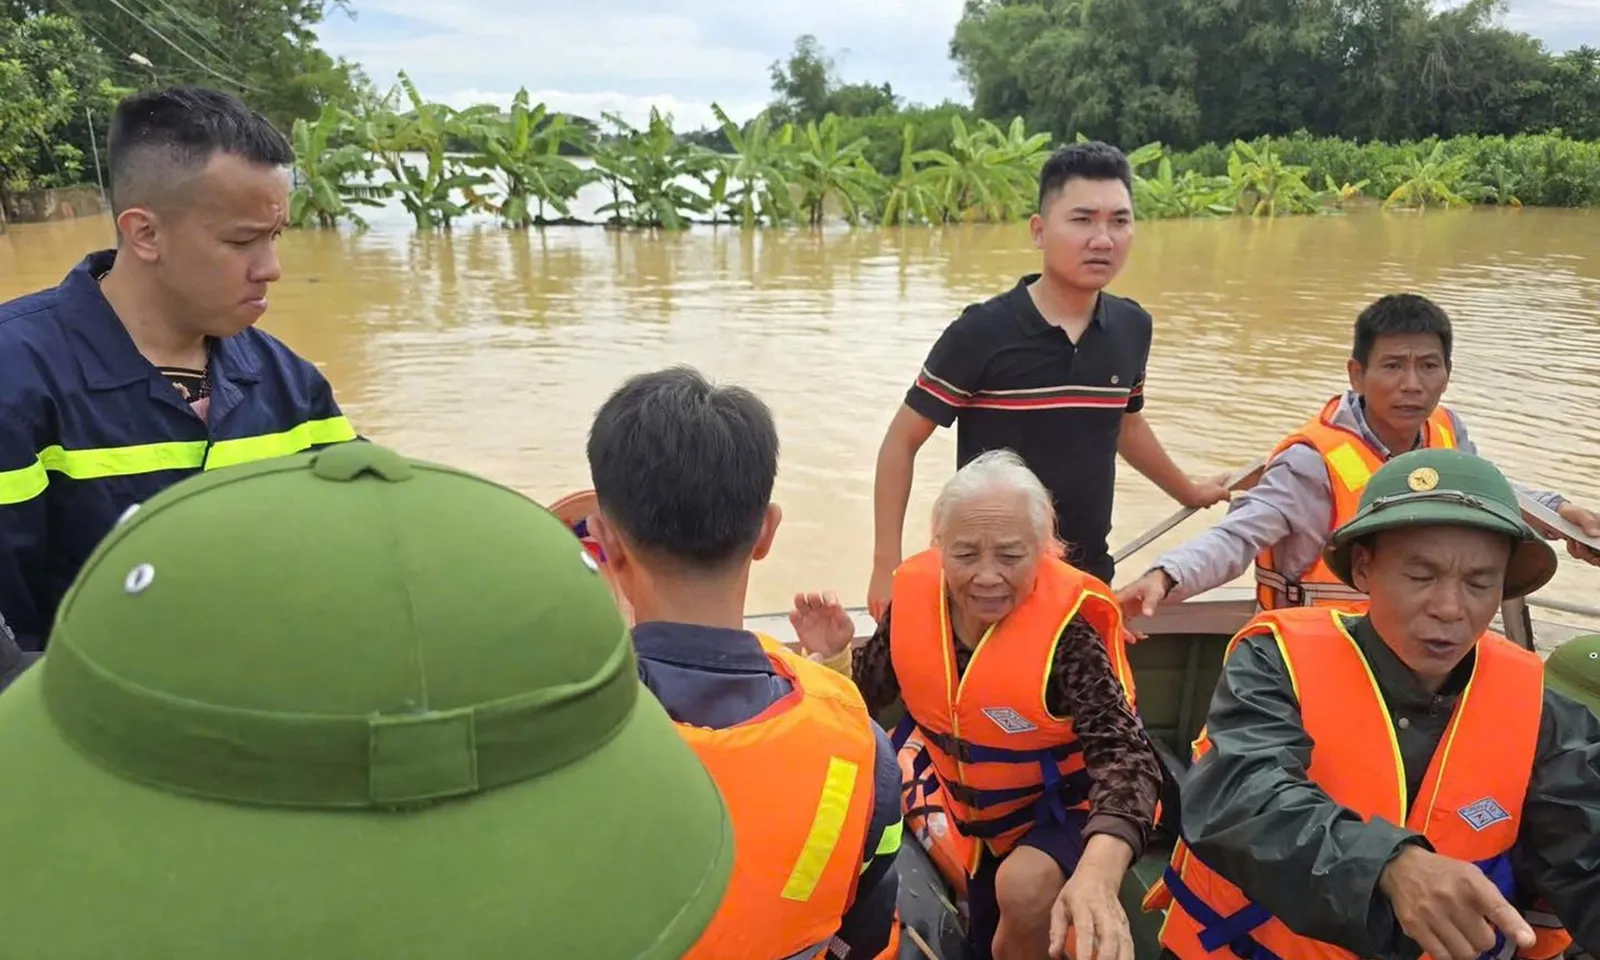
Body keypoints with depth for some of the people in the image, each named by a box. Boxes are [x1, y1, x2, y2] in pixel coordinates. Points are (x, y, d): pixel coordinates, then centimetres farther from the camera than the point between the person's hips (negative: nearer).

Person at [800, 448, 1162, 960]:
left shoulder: (1066, 629, -31)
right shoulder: (918, 594, -17)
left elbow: (1124, 753, -41)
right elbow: (865, 696, -2)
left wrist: (1099, 869, -60)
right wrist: (831, 656, -25)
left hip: (1059, 807, -4)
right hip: (963, 804, 5)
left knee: (1023, 887, -31)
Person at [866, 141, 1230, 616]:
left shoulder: (1132, 327, 0)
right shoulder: (981, 332, -16)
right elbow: (901, 443, -9)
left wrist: (1188, 492, 32)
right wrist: (887, 566, -12)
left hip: (1088, 575, 5)